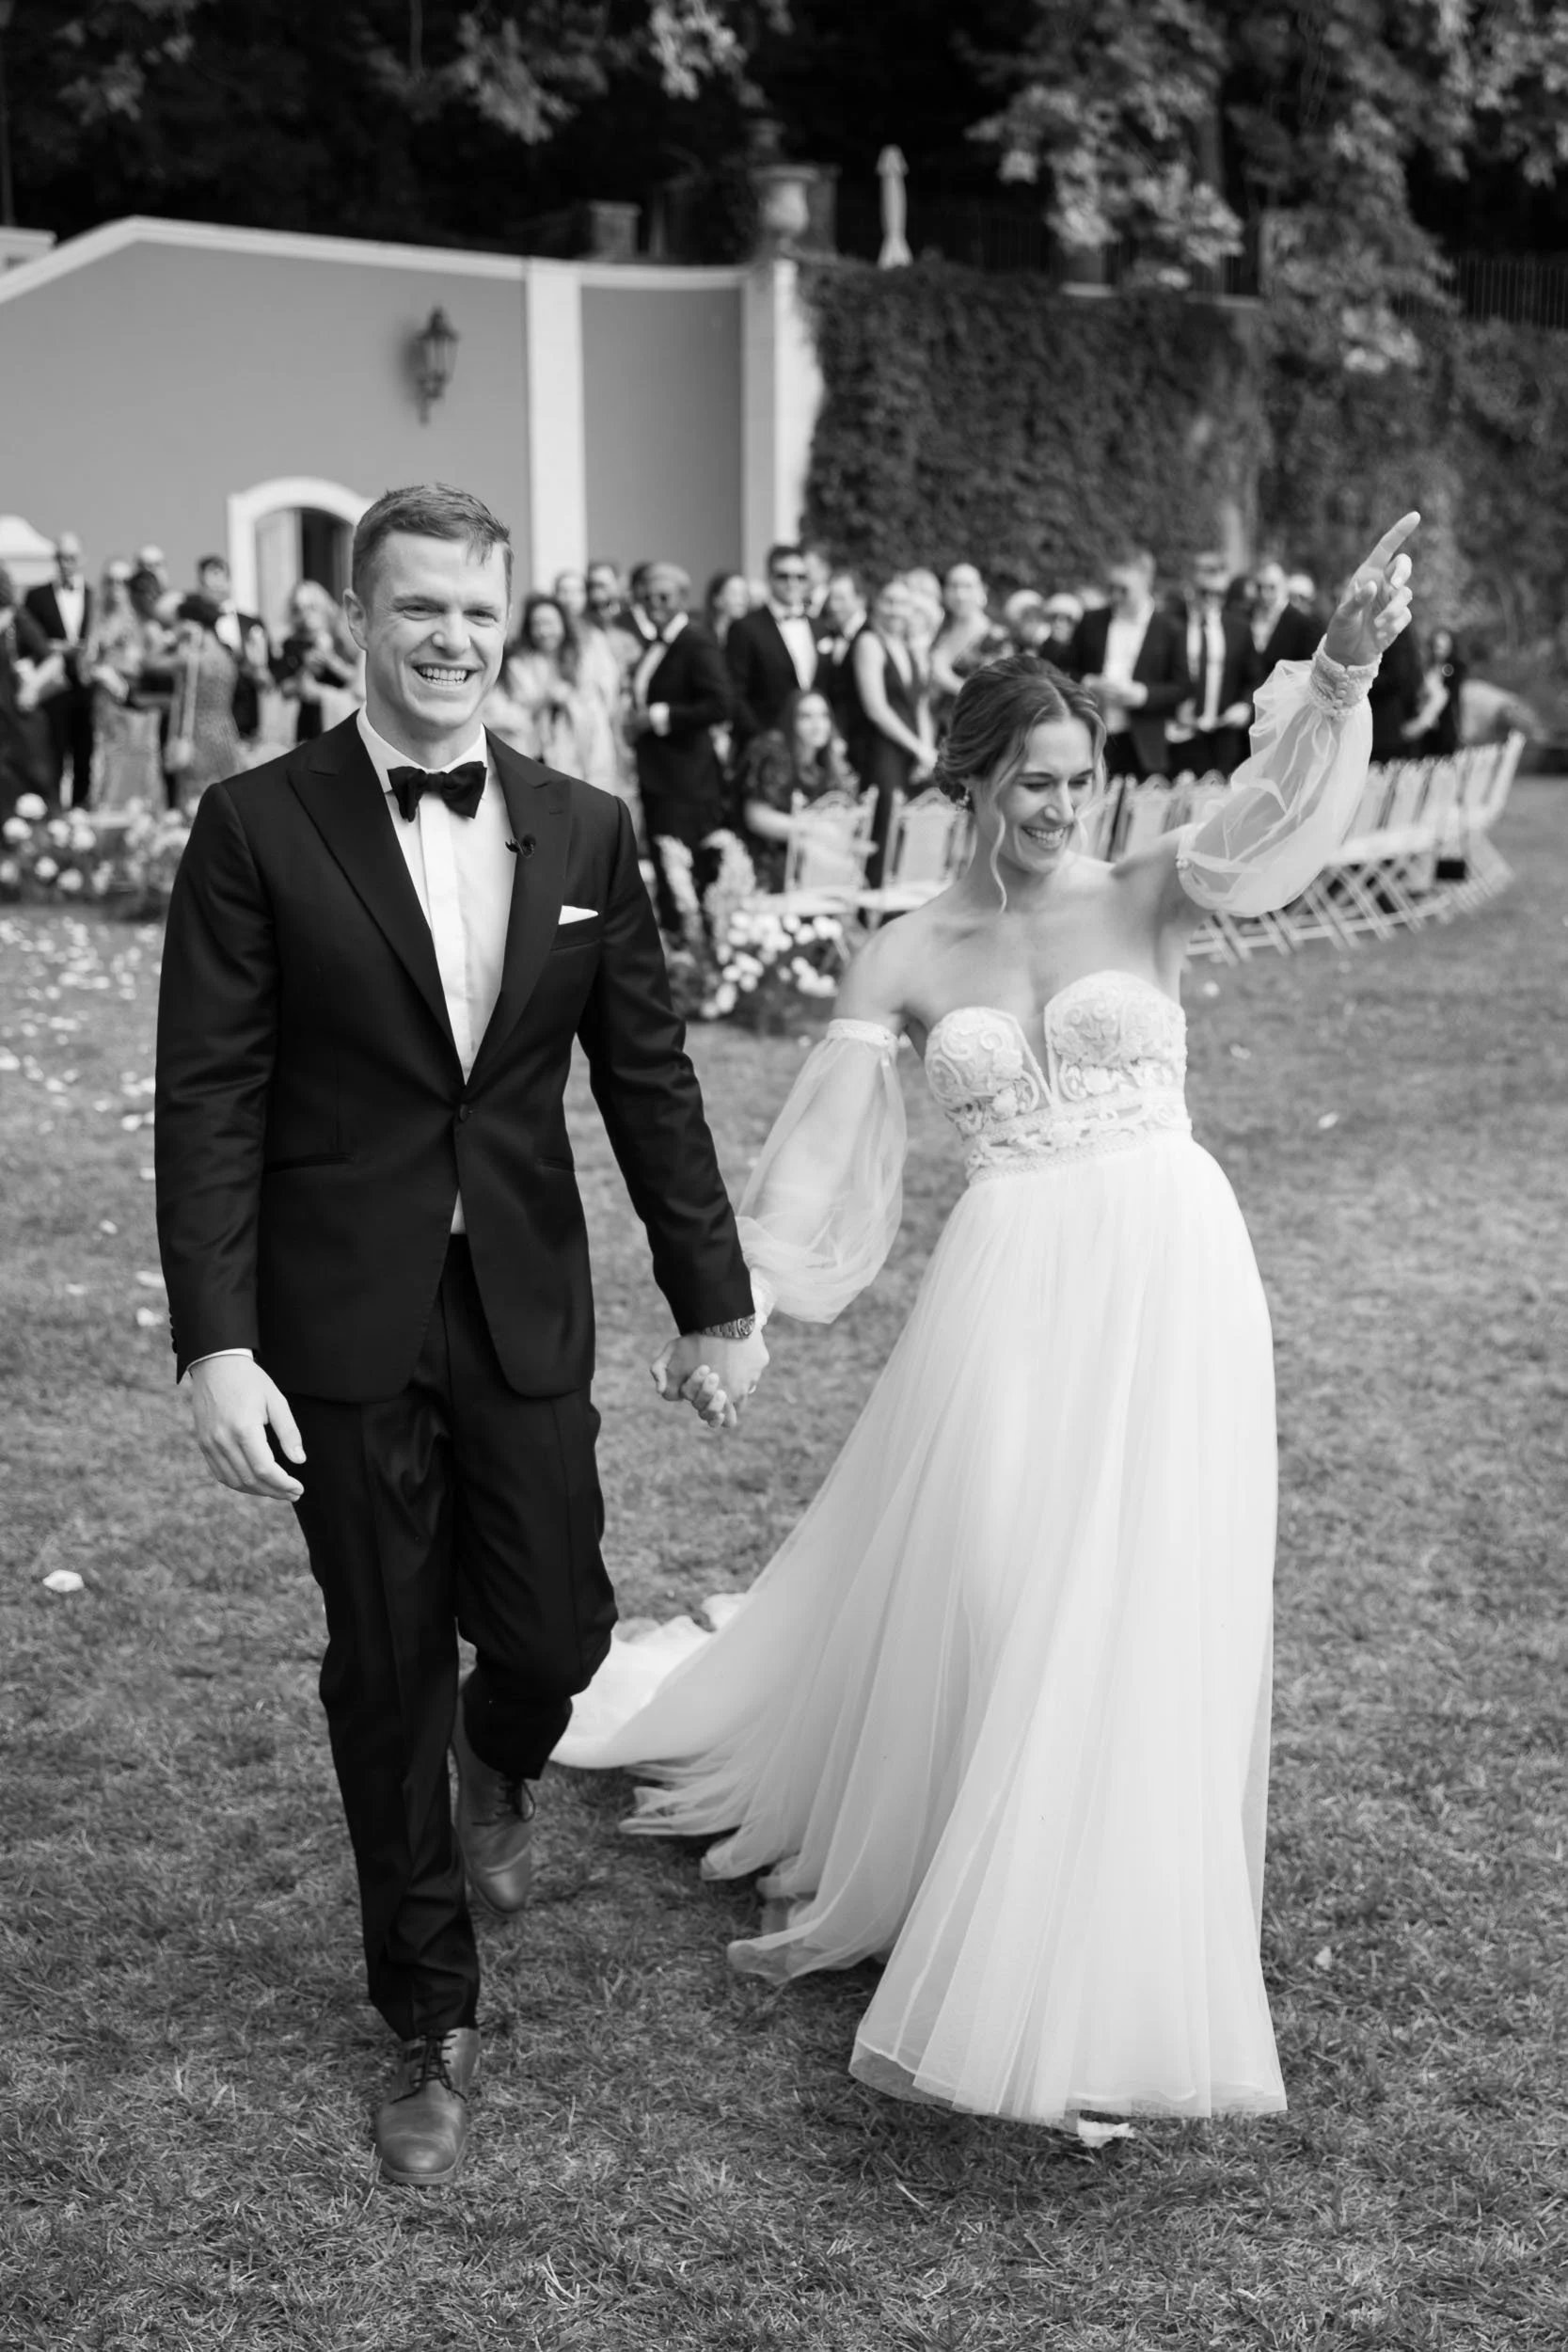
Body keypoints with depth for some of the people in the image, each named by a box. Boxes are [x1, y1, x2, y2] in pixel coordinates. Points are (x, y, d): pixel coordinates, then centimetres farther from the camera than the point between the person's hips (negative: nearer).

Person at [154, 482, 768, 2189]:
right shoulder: (258, 828, -7)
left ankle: (499, 1764, 43)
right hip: (345, 1322, -2)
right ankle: (432, 2022, 26)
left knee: (557, 1629, 3)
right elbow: (207, 1101, -9)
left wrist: (715, 1302, 7)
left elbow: (647, 1078, 7)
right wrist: (216, 1345, -15)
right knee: (385, 1672, 7)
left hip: (527, 1308, 3)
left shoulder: (585, 832, 4)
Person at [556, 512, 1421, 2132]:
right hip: (1009, 1297, 1)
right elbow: (815, 1146, 5)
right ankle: (923, 1871, 28)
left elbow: (1269, 823, -17)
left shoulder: (1144, 898, 1)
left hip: (1167, 1286, 0)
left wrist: (1341, 672, -34)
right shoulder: (903, 960, 5)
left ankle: (1102, 1963, 19)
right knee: (966, 1595, 2)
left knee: (1143, 1617, 2)